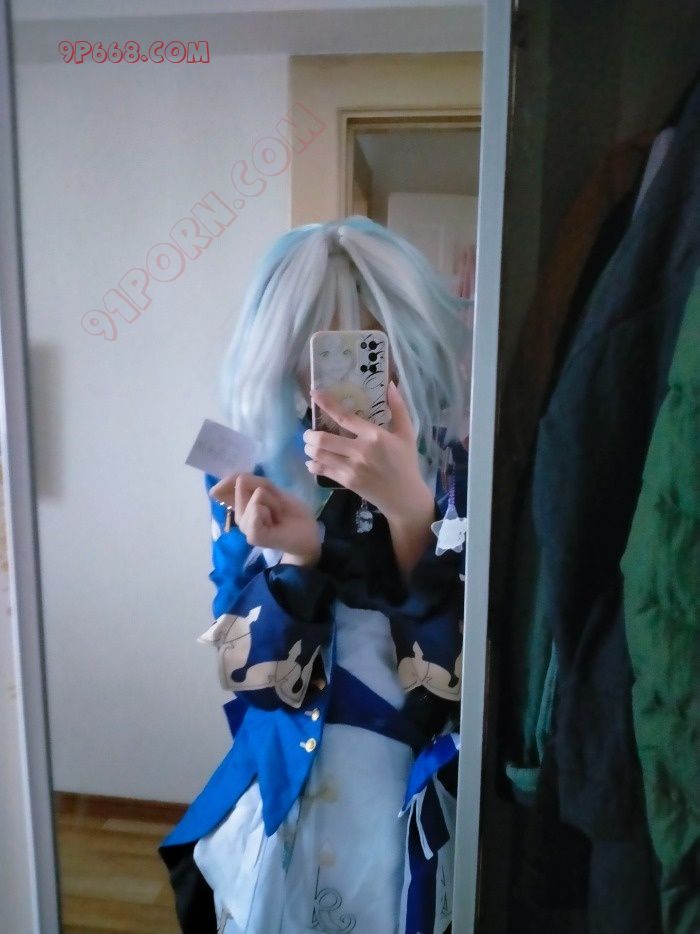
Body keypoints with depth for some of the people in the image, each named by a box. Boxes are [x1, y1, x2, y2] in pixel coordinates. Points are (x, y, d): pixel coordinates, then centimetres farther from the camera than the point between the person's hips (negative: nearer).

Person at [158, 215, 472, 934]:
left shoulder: (465, 465, -15)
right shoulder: (252, 470, -8)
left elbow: (463, 677, -20)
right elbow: (255, 678, -7)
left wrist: (409, 510, -33)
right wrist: (299, 555, -25)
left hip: (426, 817, -1)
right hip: (285, 808, 2)